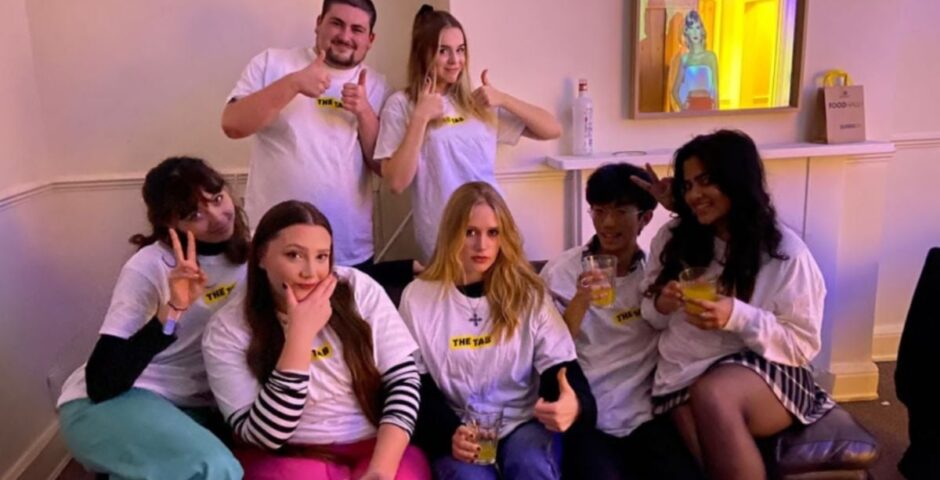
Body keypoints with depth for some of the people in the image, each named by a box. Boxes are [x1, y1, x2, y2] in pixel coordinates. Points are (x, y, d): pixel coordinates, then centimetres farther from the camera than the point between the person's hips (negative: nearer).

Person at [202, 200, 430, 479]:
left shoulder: (359, 289, -3)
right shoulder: (228, 329, -7)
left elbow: (403, 380, -4)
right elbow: (264, 435, -14)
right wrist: (300, 334, -19)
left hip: (375, 448, 1)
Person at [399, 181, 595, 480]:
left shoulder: (528, 293, 3)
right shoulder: (418, 297, 2)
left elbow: (560, 365, -1)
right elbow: (417, 387, 3)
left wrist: (575, 404, -26)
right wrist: (449, 432, -16)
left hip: (524, 422, 1)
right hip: (454, 430, 0)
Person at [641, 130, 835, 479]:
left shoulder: (786, 252, -4)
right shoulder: (672, 238, 5)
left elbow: (804, 343, -4)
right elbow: (653, 318, 16)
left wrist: (738, 317, -20)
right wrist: (660, 305, -9)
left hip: (765, 373, -1)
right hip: (684, 375, 2)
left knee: (712, 394, -36)